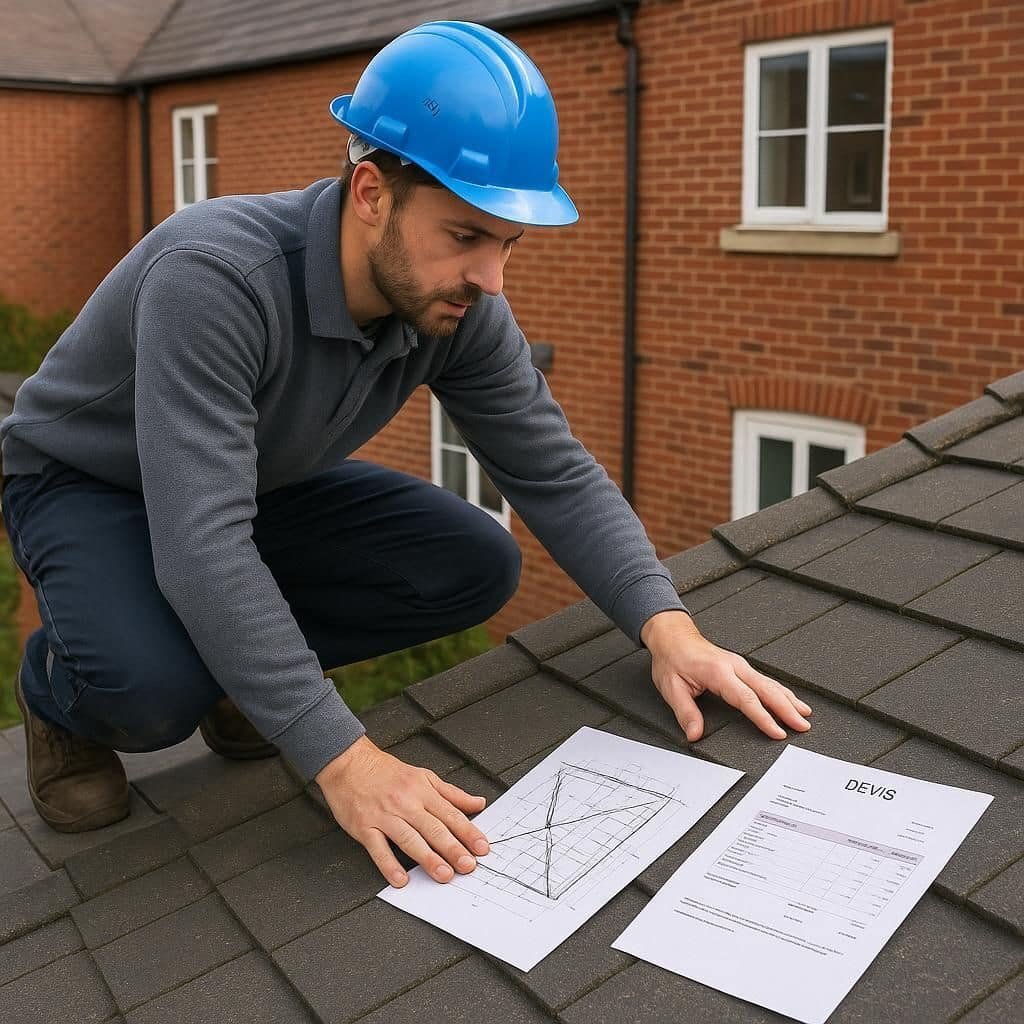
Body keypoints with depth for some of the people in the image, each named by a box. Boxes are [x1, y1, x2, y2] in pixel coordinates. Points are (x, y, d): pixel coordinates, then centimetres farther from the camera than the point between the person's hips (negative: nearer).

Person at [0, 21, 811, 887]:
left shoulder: (459, 307, -19)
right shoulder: (215, 278, -39)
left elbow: (555, 473, -13)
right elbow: (202, 548, -44)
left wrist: (667, 627, -28)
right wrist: (345, 760, -47)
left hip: (262, 484, 6)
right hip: (87, 483, -5)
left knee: (476, 566, -12)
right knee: (155, 687, -35)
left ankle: (237, 665, 7)